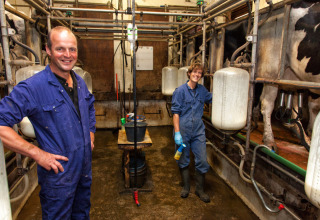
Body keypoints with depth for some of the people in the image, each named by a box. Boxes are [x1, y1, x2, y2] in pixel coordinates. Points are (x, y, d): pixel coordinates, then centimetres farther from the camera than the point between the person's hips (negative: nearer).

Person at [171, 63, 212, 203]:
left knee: (202, 161, 5)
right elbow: (175, 113, -10)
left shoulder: (202, 90, 7)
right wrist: (177, 133, -16)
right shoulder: (180, 90, -8)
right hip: (183, 131, -3)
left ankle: (199, 189, 25)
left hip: (198, 131, 4)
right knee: (183, 161, 12)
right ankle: (186, 187, 34)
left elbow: (211, 98, 27)